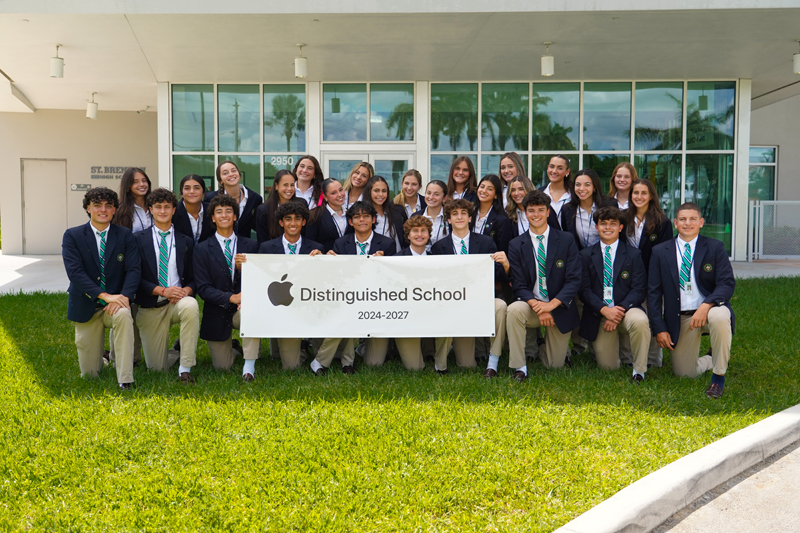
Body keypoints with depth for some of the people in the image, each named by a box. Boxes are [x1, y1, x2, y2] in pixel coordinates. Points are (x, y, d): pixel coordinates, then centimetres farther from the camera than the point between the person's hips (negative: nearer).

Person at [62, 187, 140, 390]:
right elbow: (74, 272, -15)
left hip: (115, 304, 0)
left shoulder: (125, 235, 1)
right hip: (86, 308, 0)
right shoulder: (72, 236, -4)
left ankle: (125, 380, -29)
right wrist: (105, 295, -26)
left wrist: (124, 296, -27)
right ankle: (100, 359, 43)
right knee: (89, 373, 3)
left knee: (124, 314, -38)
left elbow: (134, 269, -8)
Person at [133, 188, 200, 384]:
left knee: (191, 306, -39)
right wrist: (162, 290, -18)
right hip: (150, 307, 0)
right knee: (157, 367, -1)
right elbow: (136, 277, -4)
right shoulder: (138, 239, 3)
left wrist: (186, 290, -16)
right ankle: (182, 351, 35)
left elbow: (193, 278, 8)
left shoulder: (186, 241, 8)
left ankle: (185, 368, -28)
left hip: (178, 301, 0)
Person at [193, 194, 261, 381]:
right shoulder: (202, 249, -1)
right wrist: (232, 297, -24)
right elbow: (203, 288, -9)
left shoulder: (251, 246, 2)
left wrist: (243, 268, -23)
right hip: (217, 314, 0)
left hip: (242, 308, 0)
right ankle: (234, 348, 38)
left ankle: (249, 365, -27)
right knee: (222, 367, 2)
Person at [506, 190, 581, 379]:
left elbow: (574, 280, -9)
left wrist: (552, 304, -22)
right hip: (531, 305, 0)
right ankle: (519, 368, -24)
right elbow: (519, 285, -6)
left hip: (560, 309, 1)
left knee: (555, 366, 7)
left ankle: (546, 348, 45)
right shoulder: (516, 245, -1)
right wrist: (537, 306, -24)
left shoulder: (566, 240, -3)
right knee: (514, 310, -36)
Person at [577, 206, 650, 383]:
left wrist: (620, 310, -19)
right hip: (599, 315, 1)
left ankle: (639, 371, -16)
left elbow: (639, 289, -4)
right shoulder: (586, 255, 6)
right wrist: (604, 310, -18)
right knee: (608, 367, 0)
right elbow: (584, 290, -2)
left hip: (626, 309, -1)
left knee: (639, 321, -37)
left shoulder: (633, 255, 4)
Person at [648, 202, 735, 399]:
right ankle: (714, 359, 38)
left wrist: (706, 305, -28)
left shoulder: (715, 247, -1)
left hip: (710, 309, -2)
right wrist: (659, 329, -5)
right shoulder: (660, 252, 2)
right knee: (684, 373, 3)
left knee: (720, 316, -38)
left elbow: (727, 284, -10)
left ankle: (719, 377, -19)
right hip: (679, 318, 2)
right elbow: (653, 292, 3)